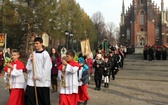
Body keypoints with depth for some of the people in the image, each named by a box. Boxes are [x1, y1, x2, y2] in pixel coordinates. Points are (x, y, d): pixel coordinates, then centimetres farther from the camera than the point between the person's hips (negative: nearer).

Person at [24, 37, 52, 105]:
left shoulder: (45, 54, -5)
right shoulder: (33, 54, 11)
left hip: (42, 81, -5)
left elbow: (46, 68, -11)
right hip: (31, 81, 5)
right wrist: (30, 60, -5)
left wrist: (38, 76, -11)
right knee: (28, 98, 0)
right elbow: (28, 67, 12)